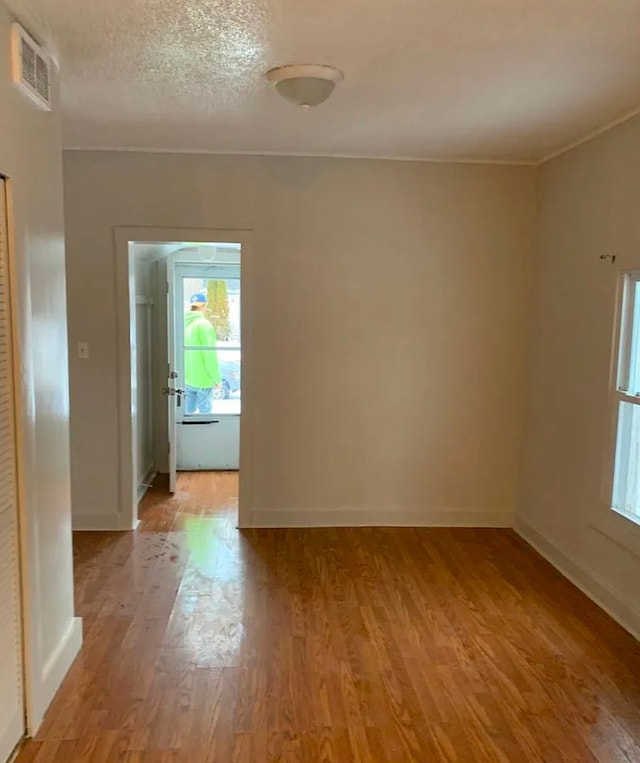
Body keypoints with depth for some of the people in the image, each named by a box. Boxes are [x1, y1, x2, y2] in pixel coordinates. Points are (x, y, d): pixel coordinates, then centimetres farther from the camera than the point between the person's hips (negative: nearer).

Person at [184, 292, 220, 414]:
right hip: (203, 379, -6)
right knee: (205, 412, 4)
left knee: (188, 411, 14)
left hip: (186, 378, 6)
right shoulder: (204, 324, -17)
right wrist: (217, 378, -8)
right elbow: (210, 355, -18)